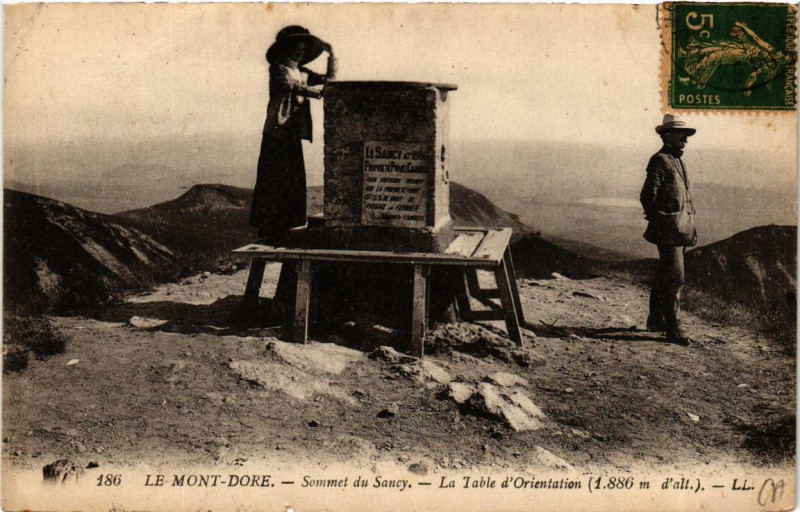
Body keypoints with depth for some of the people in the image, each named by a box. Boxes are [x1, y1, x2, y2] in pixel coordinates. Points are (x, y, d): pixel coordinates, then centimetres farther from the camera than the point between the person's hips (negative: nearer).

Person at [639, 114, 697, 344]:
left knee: (663, 276, 15)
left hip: (681, 229, 10)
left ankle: (656, 320, 24)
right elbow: (647, 196, -16)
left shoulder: (677, 161, 19)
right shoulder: (660, 160, -11)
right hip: (669, 230, -10)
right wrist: (659, 221, -10)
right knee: (675, 277, -11)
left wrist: (689, 225, 18)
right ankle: (673, 327, -8)